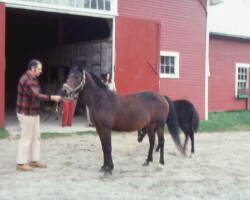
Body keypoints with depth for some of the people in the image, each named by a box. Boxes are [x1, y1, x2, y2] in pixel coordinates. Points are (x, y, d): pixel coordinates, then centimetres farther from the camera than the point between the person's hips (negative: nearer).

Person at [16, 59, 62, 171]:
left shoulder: (33, 79, 13)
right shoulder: (26, 80, -21)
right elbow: (36, 96, -29)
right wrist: (52, 98, -29)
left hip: (34, 113, 10)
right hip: (26, 114, -10)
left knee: (36, 137, 15)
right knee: (26, 138, -2)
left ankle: (34, 160, 25)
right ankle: (21, 163, 8)